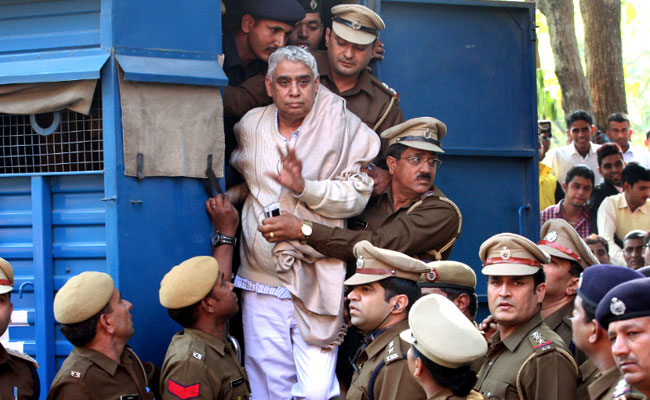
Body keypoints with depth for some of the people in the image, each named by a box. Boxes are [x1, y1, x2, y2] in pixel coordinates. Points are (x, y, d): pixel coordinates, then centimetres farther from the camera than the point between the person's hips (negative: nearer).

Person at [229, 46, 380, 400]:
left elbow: (357, 194, -6)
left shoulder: (339, 125, 0)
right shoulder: (250, 126, 9)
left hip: (316, 279, -3)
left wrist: (304, 187, -18)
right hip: (262, 281, 3)